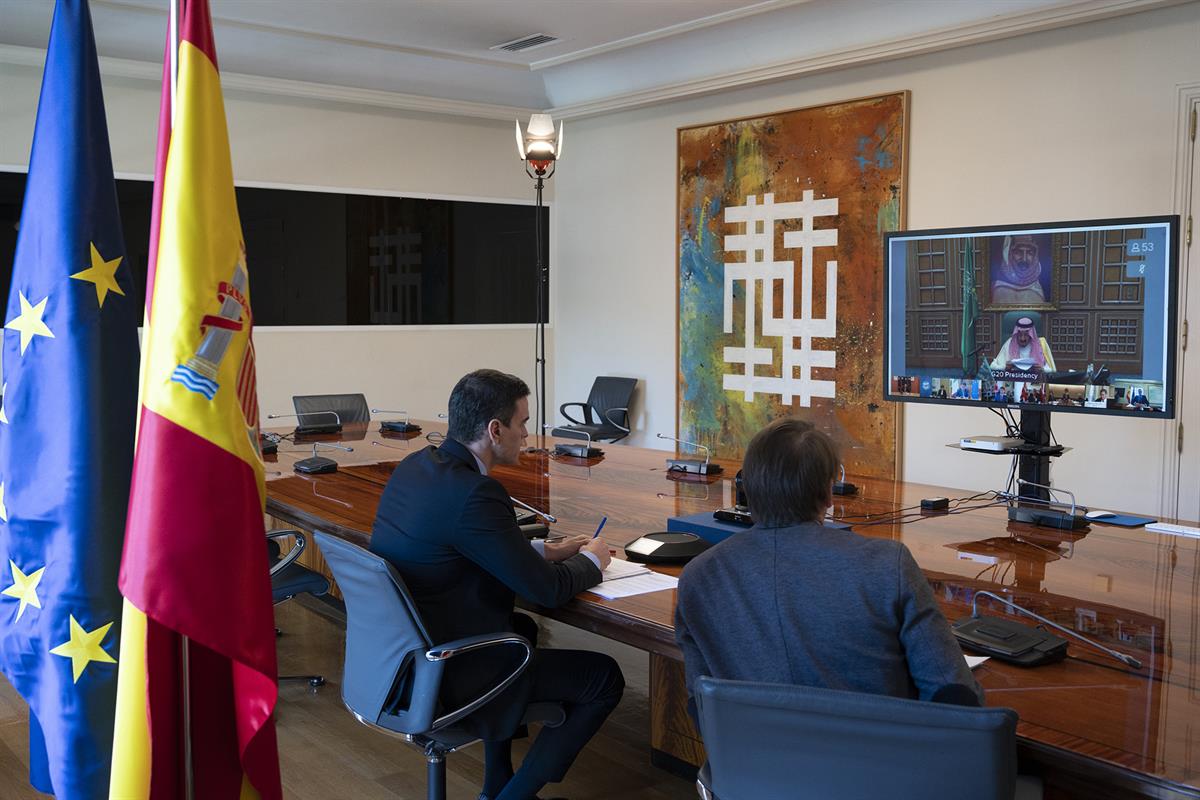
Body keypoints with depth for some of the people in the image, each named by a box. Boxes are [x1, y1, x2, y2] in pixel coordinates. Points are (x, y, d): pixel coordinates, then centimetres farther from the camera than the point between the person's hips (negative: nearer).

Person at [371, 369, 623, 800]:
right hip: (447, 675, -10)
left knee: (523, 629, 33)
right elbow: (547, 589, -19)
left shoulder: (414, 466, 2)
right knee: (605, 677, 1)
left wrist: (547, 551, 12)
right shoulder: (473, 493, -26)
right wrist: (592, 559, 1)